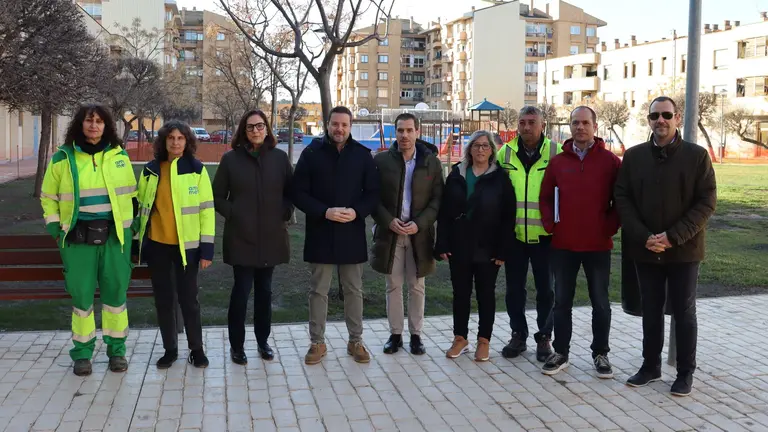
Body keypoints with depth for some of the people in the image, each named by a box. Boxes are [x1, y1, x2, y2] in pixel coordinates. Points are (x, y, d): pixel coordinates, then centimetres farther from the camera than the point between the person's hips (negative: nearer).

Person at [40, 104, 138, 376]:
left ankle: (117, 349, 19)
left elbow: (131, 193, 14)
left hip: (115, 236, 1)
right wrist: (55, 228, 1)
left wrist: (132, 223, 10)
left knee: (115, 293, 5)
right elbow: (48, 197, 9)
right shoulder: (62, 158, 0)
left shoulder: (119, 156, 5)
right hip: (78, 238, -1)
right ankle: (82, 353, 17)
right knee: (81, 295, 3)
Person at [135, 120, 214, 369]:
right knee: (163, 299, 10)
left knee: (188, 298, 4)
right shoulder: (150, 170, 5)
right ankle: (170, 349, 23)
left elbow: (207, 210, -4)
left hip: (186, 245, -3)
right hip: (157, 244, 3)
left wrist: (207, 249, -8)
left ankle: (196, 349, 19)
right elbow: (141, 207, 12)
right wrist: (139, 243, 10)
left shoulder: (197, 170, -3)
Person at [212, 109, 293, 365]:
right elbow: (217, 196, 3)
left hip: (271, 235, 2)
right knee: (242, 290, -2)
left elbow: (291, 191, 10)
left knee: (264, 290, 11)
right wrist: (232, 213, -10)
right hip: (241, 236, -2)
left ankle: (263, 341, 25)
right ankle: (236, 346, 12)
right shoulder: (231, 158, -1)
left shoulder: (280, 157, 3)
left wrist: (285, 213, -4)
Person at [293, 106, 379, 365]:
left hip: (352, 234, 1)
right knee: (318, 291, 7)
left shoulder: (362, 155, 3)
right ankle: (317, 342, 19)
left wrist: (357, 212, -14)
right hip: (320, 234, -1)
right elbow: (299, 193, -4)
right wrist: (324, 212, -17)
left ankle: (355, 341, 23)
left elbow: (373, 193, 4)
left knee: (354, 290, 10)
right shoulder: (312, 152, -2)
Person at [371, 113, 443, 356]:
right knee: (393, 286, 7)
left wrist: (419, 223, -13)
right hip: (389, 232, 0)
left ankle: (416, 334, 17)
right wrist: (388, 221, -12)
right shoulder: (381, 160, 1)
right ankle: (395, 334, 17)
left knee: (416, 287, 7)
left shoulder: (432, 162, 2)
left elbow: (438, 199, 0)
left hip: (419, 234, 0)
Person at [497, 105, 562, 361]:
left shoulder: (556, 152, -5)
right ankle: (518, 335, 25)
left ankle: (544, 337, 23)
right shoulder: (505, 152, 3)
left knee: (545, 288, 9)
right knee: (514, 288, 11)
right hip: (513, 232, 2)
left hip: (544, 233, -2)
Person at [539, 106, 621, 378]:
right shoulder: (558, 161, 5)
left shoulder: (610, 161, -1)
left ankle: (601, 354, 21)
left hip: (598, 244, -2)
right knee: (562, 301, 9)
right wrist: (550, 225, -3)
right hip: (563, 244, 2)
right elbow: (546, 197, 9)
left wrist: (610, 227, -8)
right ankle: (560, 353, 20)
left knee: (600, 302, 8)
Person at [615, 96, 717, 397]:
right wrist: (643, 236, -13)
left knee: (684, 312, 8)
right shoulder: (633, 156, 4)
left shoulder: (697, 155, -4)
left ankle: (685, 372, 20)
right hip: (645, 249, 2)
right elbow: (622, 198, 0)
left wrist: (673, 237, -17)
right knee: (651, 310, 12)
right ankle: (650, 365, 26)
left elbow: (706, 202, -8)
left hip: (684, 250, -2)